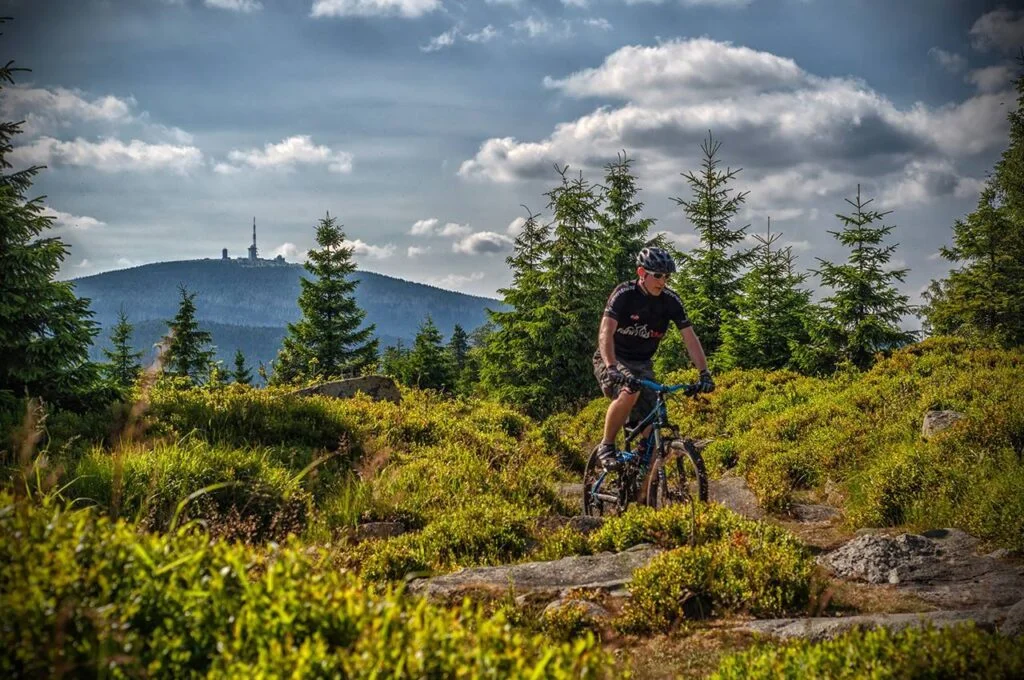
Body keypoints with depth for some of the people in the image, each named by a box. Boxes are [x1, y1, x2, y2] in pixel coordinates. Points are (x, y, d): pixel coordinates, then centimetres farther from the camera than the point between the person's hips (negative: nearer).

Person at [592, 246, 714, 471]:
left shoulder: (670, 300, -8)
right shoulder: (624, 294, -19)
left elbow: (690, 338, -9)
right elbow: (606, 333, -30)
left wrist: (704, 373, -21)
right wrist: (611, 367, -46)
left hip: (642, 364, 5)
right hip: (612, 361, -4)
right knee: (629, 392, -34)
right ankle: (606, 446, -15)